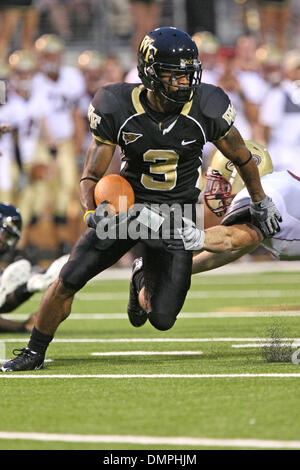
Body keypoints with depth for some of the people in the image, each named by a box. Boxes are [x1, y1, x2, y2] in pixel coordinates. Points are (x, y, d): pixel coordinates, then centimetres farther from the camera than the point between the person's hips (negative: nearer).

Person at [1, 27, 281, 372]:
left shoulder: (205, 111, -15)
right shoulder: (120, 110, -16)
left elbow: (242, 158, 4)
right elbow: (91, 175, -9)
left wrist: (261, 202, 16)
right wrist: (93, 211, -30)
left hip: (175, 214, 0)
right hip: (127, 205, 0)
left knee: (162, 319, -8)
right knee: (67, 281, -10)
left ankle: (144, 278, 30)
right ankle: (34, 353, 14)